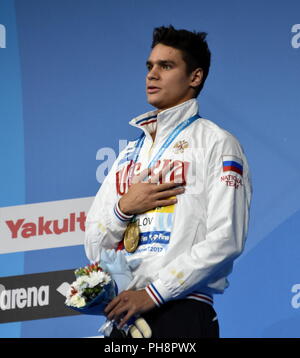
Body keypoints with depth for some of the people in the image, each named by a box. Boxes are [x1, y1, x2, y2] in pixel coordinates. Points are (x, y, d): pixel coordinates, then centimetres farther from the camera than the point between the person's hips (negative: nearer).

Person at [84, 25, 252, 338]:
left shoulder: (215, 143, 1)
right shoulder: (131, 153, 19)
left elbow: (225, 240, -11)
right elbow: (94, 247, 17)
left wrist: (153, 294, -15)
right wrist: (124, 208, -4)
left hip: (181, 312, -5)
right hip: (123, 315, 5)